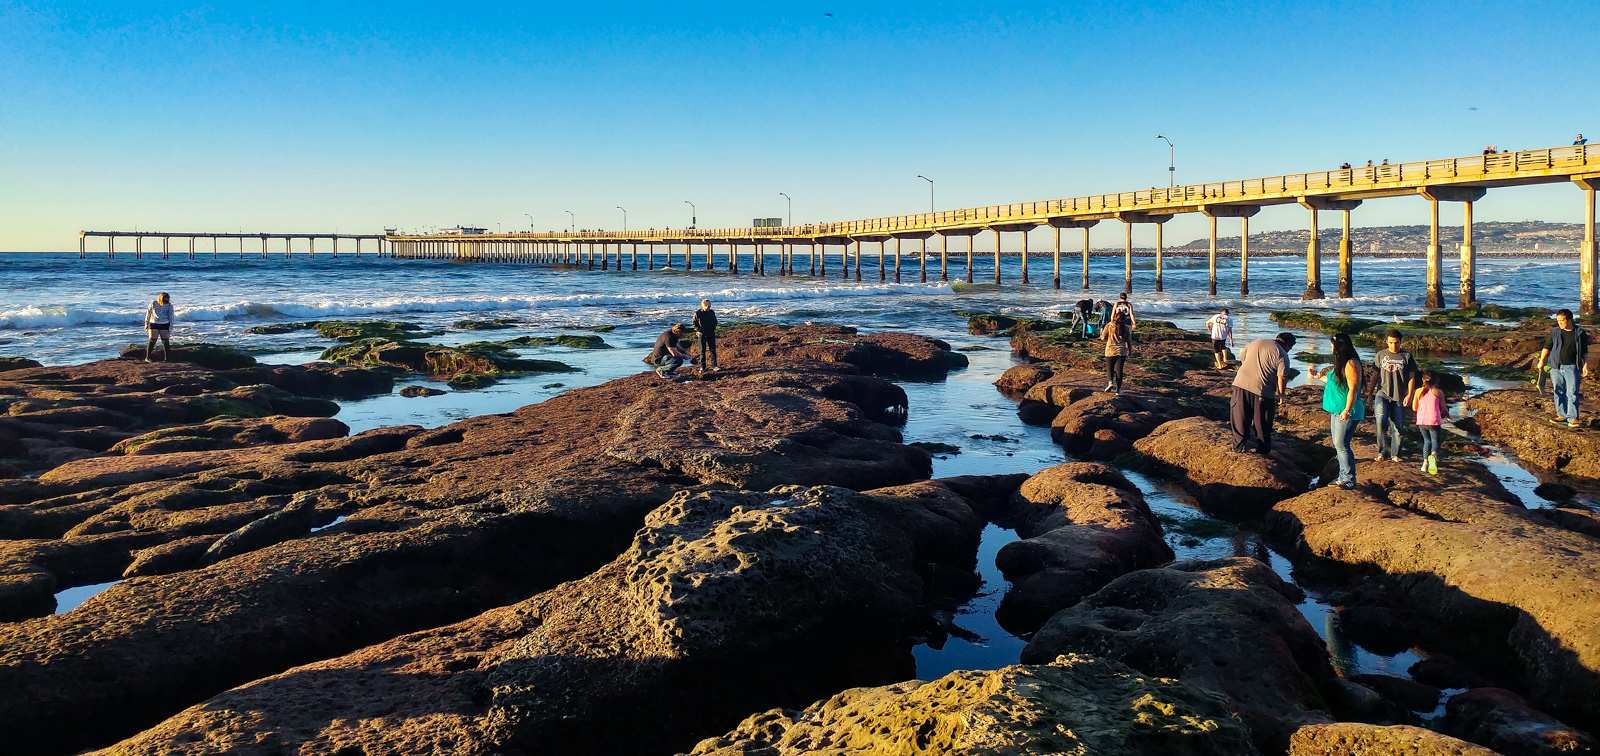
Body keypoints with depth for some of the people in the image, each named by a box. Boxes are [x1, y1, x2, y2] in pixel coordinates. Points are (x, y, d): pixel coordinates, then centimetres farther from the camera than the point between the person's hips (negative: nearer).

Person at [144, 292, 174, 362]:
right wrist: (146, 325, 6)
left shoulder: (169, 305, -5)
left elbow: (171, 317, 0)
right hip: (154, 324, -1)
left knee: (166, 342, -2)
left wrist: (170, 328, -2)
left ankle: (166, 358, 4)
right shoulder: (153, 304, -8)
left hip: (164, 325, 1)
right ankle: (147, 357, 0)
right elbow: (148, 314, 3)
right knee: (152, 341, -6)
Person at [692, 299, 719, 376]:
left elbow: (715, 322, 15)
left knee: (712, 349, 0)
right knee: (702, 351, 3)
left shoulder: (712, 312, 2)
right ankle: (702, 367, 9)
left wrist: (713, 329, 3)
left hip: (711, 334, 2)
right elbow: (695, 323, 2)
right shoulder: (697, 313, -7)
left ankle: (713, 365, 4)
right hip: (702, 334, -2)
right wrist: (698, 330, -7)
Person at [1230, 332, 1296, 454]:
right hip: (1262, 390, -4)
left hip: (1240, 384, 4)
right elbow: (1281, 379, -6)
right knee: (1262, 423, 12)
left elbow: (1241, 361, 19)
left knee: (1241, 419, 16)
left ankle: (1239, 445, 22)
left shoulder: (1254, 343, 16)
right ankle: (1263, 449, 23)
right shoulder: (1282, 355, -1)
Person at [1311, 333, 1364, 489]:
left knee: (1341, 445, -8)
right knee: (1338, 444, 14)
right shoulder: (1340, 362, 13)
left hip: (1346, 412, -10)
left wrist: (1347, 410, -25)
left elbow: (1353, 389, -21)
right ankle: (1343, 477, 22)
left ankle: (1349, 480, -2)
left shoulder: (1351, 364, -17)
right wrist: (1318, 375, 28)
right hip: (1337, 410, 10)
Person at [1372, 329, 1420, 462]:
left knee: (1397, 427, 3)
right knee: (1380, 419, -22)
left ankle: (1395, 454, 14)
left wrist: (1409, 395, -4)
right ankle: (1384, 451, -13)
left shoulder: (1406, 356, 5)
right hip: (1382, 393, 0)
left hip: (1399, 397, 1)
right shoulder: (1380, 355, 7)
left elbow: (1412, 377, 5)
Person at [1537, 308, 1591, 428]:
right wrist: (1542, 360, -5)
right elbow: (1547, 347, 4)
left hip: (1572, 367, -2)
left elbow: (1584, 352, 8)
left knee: (1572, 392, -4)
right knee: (1558, 392, 7)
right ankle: (1562, 415, 17)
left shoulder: (1580, 333, 2)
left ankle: (1572, 417, 0)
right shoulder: (1555, 332, 5)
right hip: (1556, 367, 2)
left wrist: (1585, 365, 1)